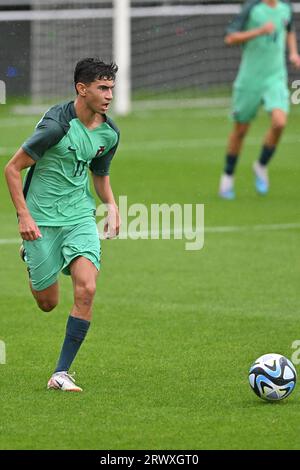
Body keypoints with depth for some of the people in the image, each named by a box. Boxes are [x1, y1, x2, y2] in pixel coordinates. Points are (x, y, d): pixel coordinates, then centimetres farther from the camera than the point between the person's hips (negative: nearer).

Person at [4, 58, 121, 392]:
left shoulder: (109, 133, 2)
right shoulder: (57, 124, -19)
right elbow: (12, 168, -13)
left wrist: (111, 205, 4)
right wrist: (24, 216, -19)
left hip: (80, 218, 4)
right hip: (41, 220, -4)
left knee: (86, 289, -17)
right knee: (48, 303, 7)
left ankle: (61, 373, -9)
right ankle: (29, 257, 44)